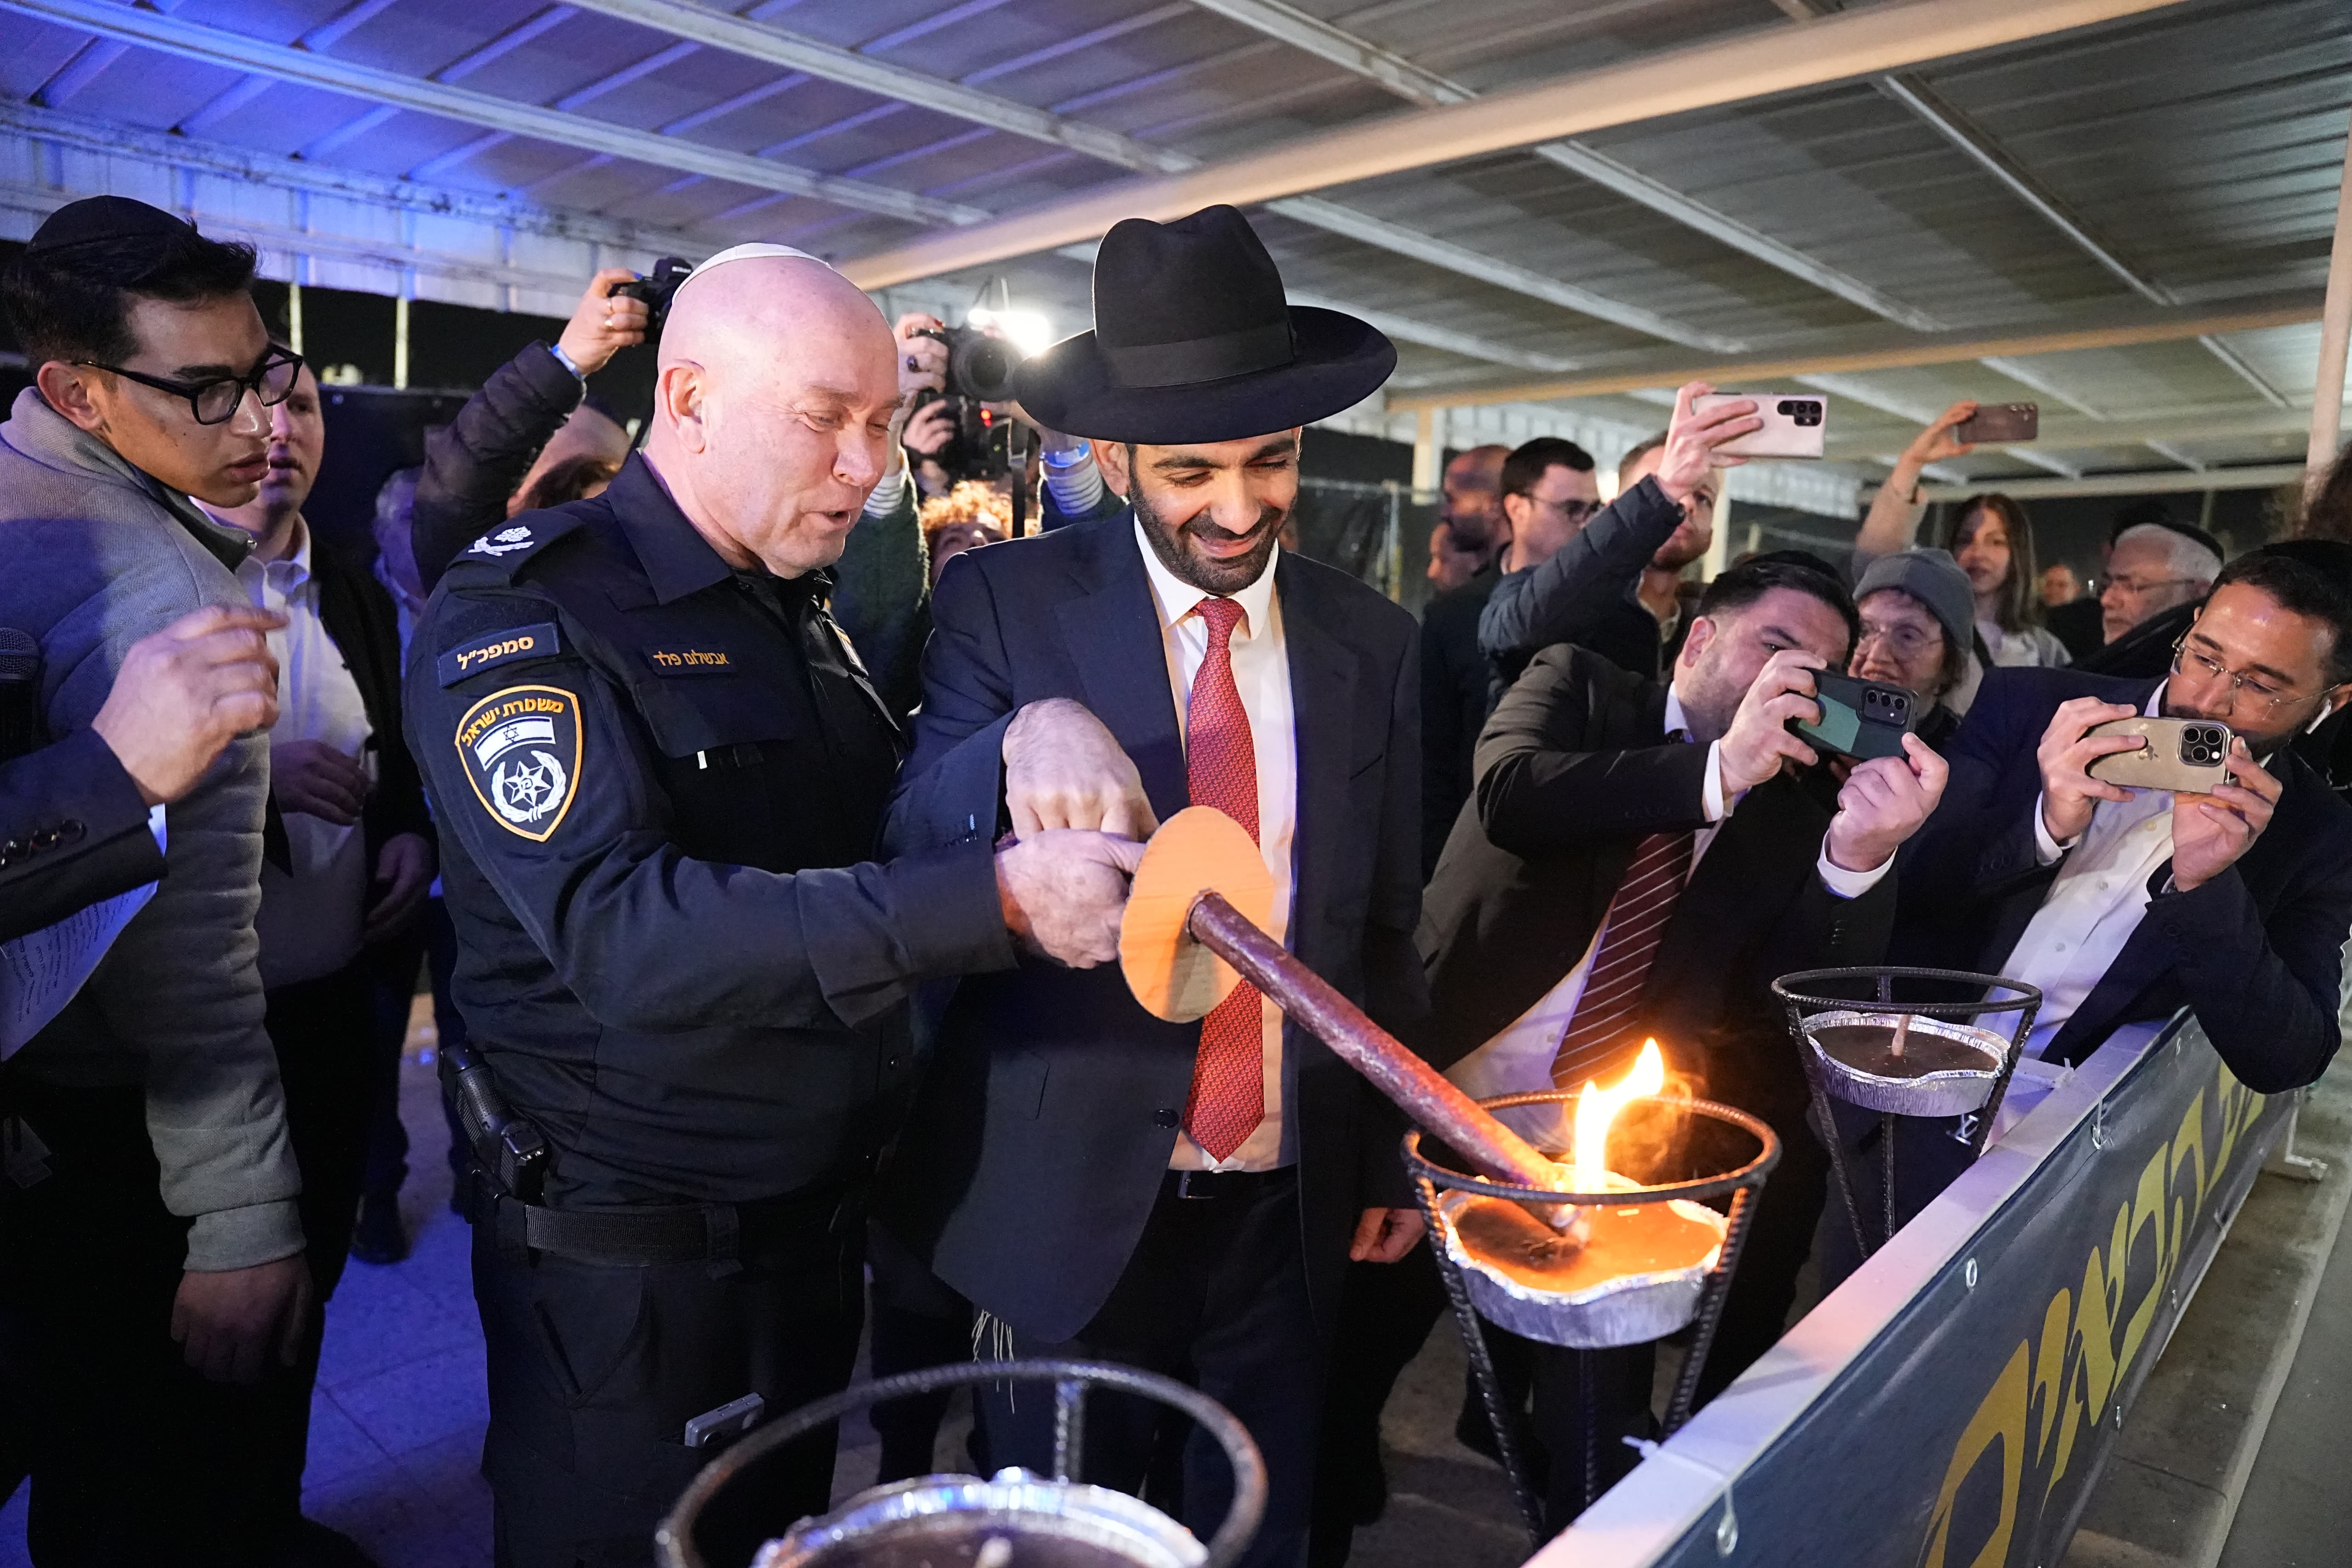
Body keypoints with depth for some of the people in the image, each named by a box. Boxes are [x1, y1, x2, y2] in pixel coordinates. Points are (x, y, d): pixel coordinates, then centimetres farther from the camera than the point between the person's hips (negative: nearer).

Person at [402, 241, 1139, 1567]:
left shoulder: (801, 611, 8)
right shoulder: (522, 614, -17)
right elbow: (623, 931, -31)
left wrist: (1024, 746, -5)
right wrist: (995, 898, -37)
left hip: (818, 1224, 7)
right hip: (627, 1264, -7)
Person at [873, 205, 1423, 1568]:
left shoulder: (1373, 640, 1)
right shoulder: (1006, 603, -8)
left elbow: (1385, 927, 7)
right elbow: (909, 863, -16)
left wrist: (1393, 1160, 11)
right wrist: (1025, 736, -37)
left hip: (1291, 1204, 3)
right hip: (1073, 1197, -2)